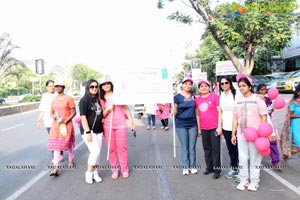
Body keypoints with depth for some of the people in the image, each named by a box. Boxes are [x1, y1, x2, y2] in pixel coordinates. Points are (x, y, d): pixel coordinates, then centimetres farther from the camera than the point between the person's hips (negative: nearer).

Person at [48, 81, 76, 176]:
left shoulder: (69, 98, -7)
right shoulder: (54, 99, 10)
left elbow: (73, 112, -9)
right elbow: (51, 112, 16)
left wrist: (65, 121, -20)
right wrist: (53, 116, -8)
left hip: (66, 125, -4)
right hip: (55, 125, 4)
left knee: (69, 144, 10)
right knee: (56, 145, -2)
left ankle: (71, 160, 34)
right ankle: (56, 168, -2)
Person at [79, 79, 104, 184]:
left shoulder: (98, 100, 11)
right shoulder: (84, 100, -9)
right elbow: (83, 117, -14)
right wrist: (88, 132, -19)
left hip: (99, 130, 6)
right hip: (89, 130, -6)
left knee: (97, 152, 9)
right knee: (95, 151, -12)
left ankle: (95, 172, 23)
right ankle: (89, 172, 8)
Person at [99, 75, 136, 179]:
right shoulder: (101, 99, 6)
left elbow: (126, 108, 6)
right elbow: (102, 115, 5)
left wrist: (131, 122, 1)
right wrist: (107, 109, -16)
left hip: (121, 125, -1)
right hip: (107, 126, 1)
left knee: (122, 148, 3)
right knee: (111, 149, 4)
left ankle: (124, 169, 15)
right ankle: (114, 169, 16)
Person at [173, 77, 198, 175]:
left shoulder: (193, 96, 5)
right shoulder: (177, 97, -6)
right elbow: (174, 112, 0)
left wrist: (198, 124, 12)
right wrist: (174, 108, -19)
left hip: (193, 124, 3)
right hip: (181, 125, -2)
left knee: (192, 146, 9)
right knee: (184, 147, 6)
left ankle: (193, 166, 22)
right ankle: (185, 167, 18)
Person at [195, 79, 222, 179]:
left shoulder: (214, 96, -6)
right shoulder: (197, 99, 7)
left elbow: (219, 112, -7)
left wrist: (219, 126, -11)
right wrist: (199, 128, 11)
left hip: (214, 127, -5)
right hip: (204, 128, 5)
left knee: (215, 149, 2)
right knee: (207, 148, 14)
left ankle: (217, 170, 12)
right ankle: (209, 167, 29)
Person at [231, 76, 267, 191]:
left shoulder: (258, 99, -3)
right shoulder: (238, 101, 8)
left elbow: (264, 118, -4)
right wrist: (233, 134, 9)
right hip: (241, 135, 4)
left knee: (255, 158, 5)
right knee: (242, 158, 9)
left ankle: (254, 181, 19)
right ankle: (244, 180, 21)